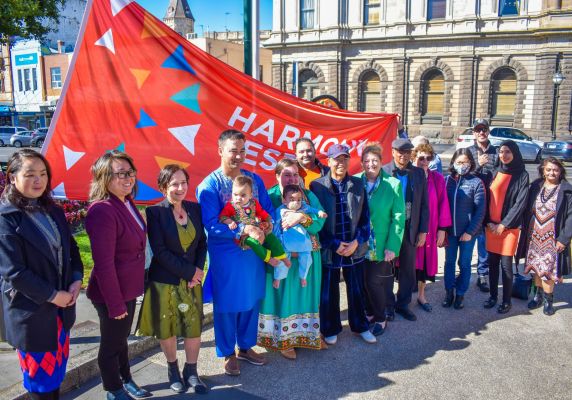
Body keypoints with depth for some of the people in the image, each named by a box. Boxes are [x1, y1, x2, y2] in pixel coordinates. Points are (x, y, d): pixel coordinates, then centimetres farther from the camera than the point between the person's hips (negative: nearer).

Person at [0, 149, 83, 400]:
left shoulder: (53, 211, 5)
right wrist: (52, 295, -17)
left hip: (61, 307, 6)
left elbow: (71, 249, 11)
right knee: (40, 373, 9)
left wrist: (76, 280, -5)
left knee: (58, 367, 19)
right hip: (31, 311, -6)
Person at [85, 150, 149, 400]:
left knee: (122, 338, 26)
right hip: (112, 293, -8)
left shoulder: (127, 203, 2)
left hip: (127, 288, 8)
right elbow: (103, 263, -26)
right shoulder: (102, 210, -26)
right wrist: (115, 304, -21)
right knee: (111, 344, 14)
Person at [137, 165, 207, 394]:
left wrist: (198, 270, -7)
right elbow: (160, 251, -16)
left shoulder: (195, 208, 2)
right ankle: (173, 370, 34)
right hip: (164, 281, -3)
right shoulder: (155, 212, -12)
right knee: (166, 329, 12)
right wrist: (189, 271, -15)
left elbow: (202, 242, 7)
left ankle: (191, 372, 26)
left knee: (194, 327, 6)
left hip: (192, 279, 3)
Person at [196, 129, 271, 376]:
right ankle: (228, 354, 29)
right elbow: (211, 225, -20)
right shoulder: (209, 185, -14)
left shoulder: (254, 179, 3)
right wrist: (244, 230, -27)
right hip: (225, 254, -5)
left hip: (253, 251, 5)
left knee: (252, 301, 17)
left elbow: (268, 209, 7)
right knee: (227, 305, 9)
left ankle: (246, 347, 37)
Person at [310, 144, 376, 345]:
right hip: (329, 250, -2)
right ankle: (330, 329, 30)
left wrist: (357, 242, -8)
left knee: (357, 290, 15)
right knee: (329, 292, 10)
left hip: (355, 248, 3)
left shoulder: (358, 184, 1)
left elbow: (365, 217, 4)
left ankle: (360, 326, 35)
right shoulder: (317, 186, -8)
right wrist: (334, 245, -12)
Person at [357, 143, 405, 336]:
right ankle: (369, 312, 35)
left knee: (374, 282, 2)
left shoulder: (393, 184, -7)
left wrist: (393, 246, -12)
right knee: (363, 281, 11)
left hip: (381, 246, -2)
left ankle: (380, 319, 25)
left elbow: (398, 217, -8)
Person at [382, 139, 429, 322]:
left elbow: (424, 204, 3)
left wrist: (423, 231, 0)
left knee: (408, 270, 12)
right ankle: (388, 306, 27)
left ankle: (403, 304, 30)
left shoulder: (419, 173, 1)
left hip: (410, 229, 3)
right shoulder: (383, 171, -9)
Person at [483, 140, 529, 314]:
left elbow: (520, 203, -9)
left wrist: (503, 224, -12)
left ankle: (506, 300, 14)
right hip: (491, 225, 4)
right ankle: (493, 296, 23)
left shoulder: (522, 176, -5)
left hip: (509, 226, -4)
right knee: (492, 263, 9)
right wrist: (489, 222, -4)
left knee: (506, 265, 0)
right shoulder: (496, 173, 8)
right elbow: (488, 198, 7)